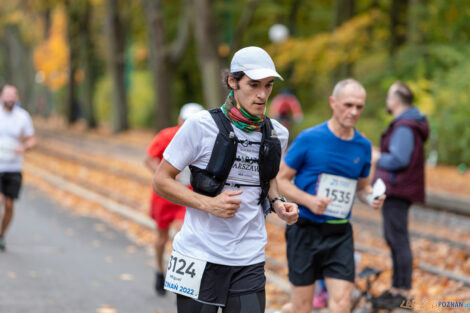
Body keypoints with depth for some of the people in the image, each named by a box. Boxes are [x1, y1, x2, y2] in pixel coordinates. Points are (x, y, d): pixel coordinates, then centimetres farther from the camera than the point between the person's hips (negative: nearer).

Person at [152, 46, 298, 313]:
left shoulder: (277, 135, 6)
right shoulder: (202, 126, -8)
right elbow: (162, 181, -3)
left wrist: (277, 203, 4)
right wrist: (209, 204, -17)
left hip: (249, 261, 3)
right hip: (200, 257, -3)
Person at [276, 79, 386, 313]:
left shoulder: (363, 146, 6)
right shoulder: (309, 139, -7)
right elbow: (280, 180, -3)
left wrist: (371, 197, -2)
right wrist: (309, 200, -19)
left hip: (340, 234, 4)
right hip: (305, 230, -3)